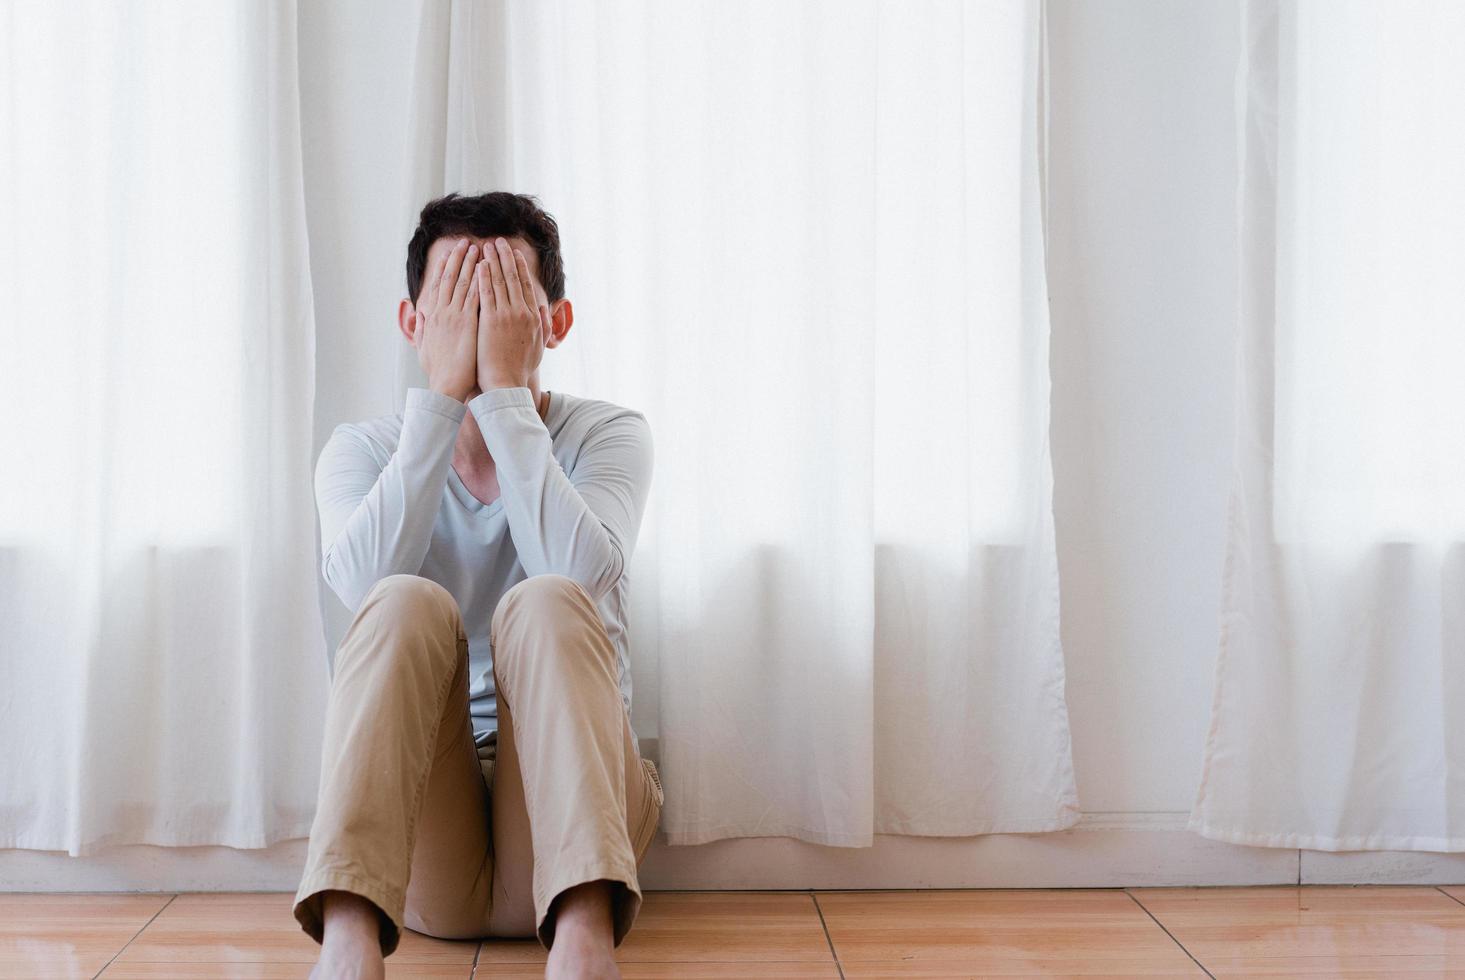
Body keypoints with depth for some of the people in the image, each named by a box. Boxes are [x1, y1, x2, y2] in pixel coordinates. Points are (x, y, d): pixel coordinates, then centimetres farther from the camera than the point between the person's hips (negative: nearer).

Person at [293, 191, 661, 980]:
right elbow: (361, 584, -19)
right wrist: (442, 393, -18)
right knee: (408, 603, -25)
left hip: (567, 803, 0)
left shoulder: (608, 435, 2)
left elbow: (583, 575, -21)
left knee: (545, 602, -26)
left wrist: (506, 391, -18)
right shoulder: (363, 449, 5)